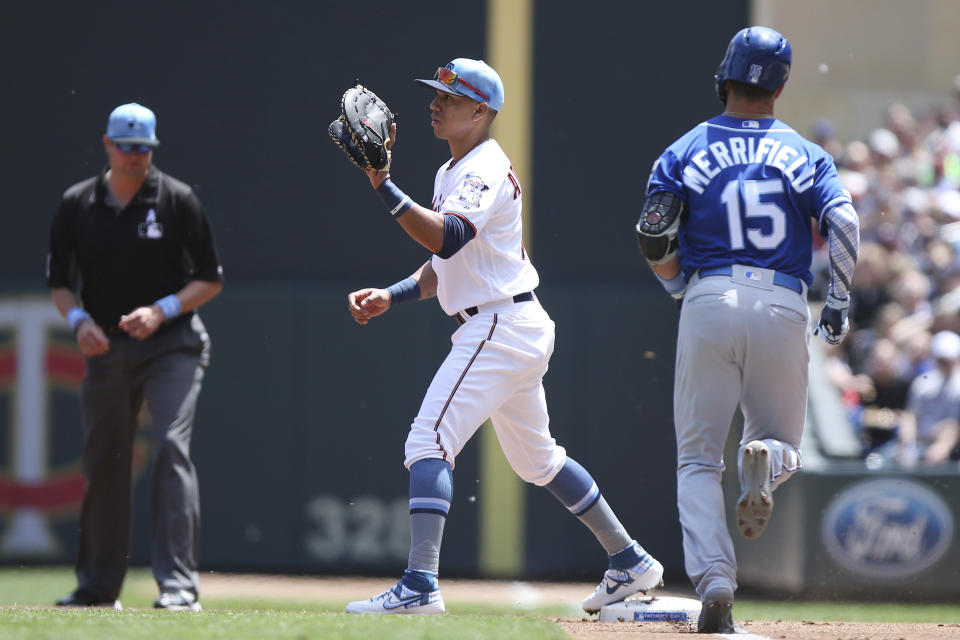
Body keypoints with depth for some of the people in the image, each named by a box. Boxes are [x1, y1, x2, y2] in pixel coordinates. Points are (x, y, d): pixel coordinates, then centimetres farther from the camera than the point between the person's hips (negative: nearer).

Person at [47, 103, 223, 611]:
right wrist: (79, 319, -8)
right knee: (102, 463, 7)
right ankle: (98, 584, 21)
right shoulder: (77, 204, 4)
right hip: (106, 349, 3)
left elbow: (210, 279, -1)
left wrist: (162, 310, -16)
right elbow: (59, 279, 12)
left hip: (171, 345, -3)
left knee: (170, 448, -18)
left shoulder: (177, 201, -4)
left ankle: (179, 583, -22)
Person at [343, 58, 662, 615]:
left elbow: (446, 239, -33)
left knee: (429, 441, -18)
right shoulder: (452, 172, 17)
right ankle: (630, 563, 30)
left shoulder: (485, 171, -15)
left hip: (501, 329, -11)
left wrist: (385, 187, -41)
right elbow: (446, 263, 23)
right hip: (515, 332, 11)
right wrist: (391, 296, 9)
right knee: (537, 459, 21)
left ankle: (420, 584, -27)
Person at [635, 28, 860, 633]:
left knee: (698, 460, 8)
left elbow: (654, 242, 2)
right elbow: (844, 222, -6)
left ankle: (715, 581, -14)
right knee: (784, 445, 17)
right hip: (784, 306, 1)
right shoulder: (806, 154, 10)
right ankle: (766, 459, -22)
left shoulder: (685, 152, 8)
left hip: (709, 303, -1)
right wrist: (839, 304, -2)